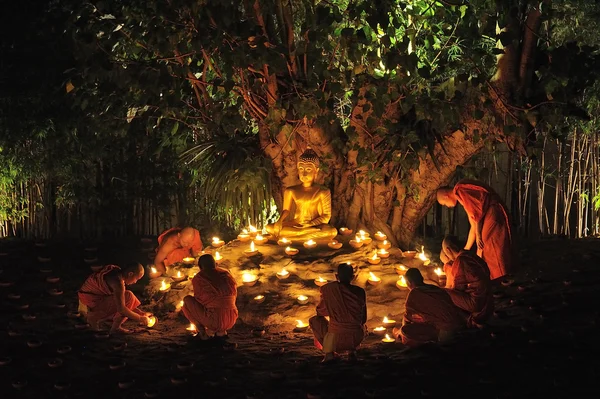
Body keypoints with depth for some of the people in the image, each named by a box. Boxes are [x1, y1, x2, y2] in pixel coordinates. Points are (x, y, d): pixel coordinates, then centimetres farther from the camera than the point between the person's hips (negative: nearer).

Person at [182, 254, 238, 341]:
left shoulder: (198, 278, 0)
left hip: (214, 320, -5)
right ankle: (221, 330, 14)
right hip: (231, 321, 5)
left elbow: (198, 300, 9)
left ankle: (202, 331, 5)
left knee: (187, 300, 16)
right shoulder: (227, 275, 12)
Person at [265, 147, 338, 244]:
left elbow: (326, 216, -3)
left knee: (333, 232, -36)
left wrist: (309, 224, -17)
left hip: (315, 225, -4)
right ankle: (312, 233, -25)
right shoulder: (291, 191, 9)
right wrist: (279, 221, -14)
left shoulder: (323, 192, 0)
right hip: (295, 225, 4)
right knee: (269, 228, -24)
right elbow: (286, 210, 9)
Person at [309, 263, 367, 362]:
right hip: (356, 339, 2)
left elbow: (320, 311, 11)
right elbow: (363, 318, 12)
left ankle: (329, 352, 8)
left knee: (315, 320, 23)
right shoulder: (360, 292, 1)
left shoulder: (329, 289, -4)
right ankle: (352, 350, 13)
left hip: (336, 339, -2)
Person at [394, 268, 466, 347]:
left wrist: (402, 330, 32)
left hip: (445, 333, -8)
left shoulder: (414, 294, -1)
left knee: (406, 330, -10)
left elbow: (408, 315, 12)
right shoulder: (438, 289, 19)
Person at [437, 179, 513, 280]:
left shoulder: (459, 191, -4)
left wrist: (478, 235, -6)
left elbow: (474, 215, -12)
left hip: (493, 214, -10)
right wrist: (466, 249, 29)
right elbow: (474, 226, 25)